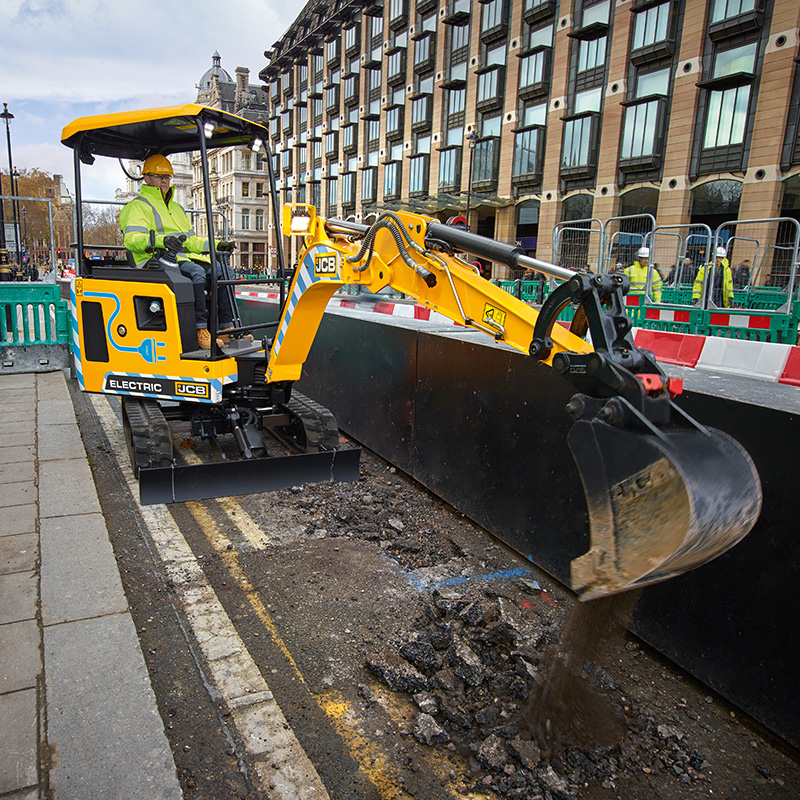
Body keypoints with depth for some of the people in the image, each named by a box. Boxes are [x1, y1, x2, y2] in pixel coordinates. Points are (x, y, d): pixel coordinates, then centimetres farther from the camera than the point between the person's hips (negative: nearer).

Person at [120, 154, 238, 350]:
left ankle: (227, 329, -19)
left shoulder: (176, 208, 32)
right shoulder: (138, 207, 6)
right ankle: (201, 331, -40)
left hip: (184, 258, 8)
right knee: (197, 272, -36)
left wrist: (217, 245, 14)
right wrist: (162, 240, -32)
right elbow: (132, 239, -12)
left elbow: (191, 241, 31)